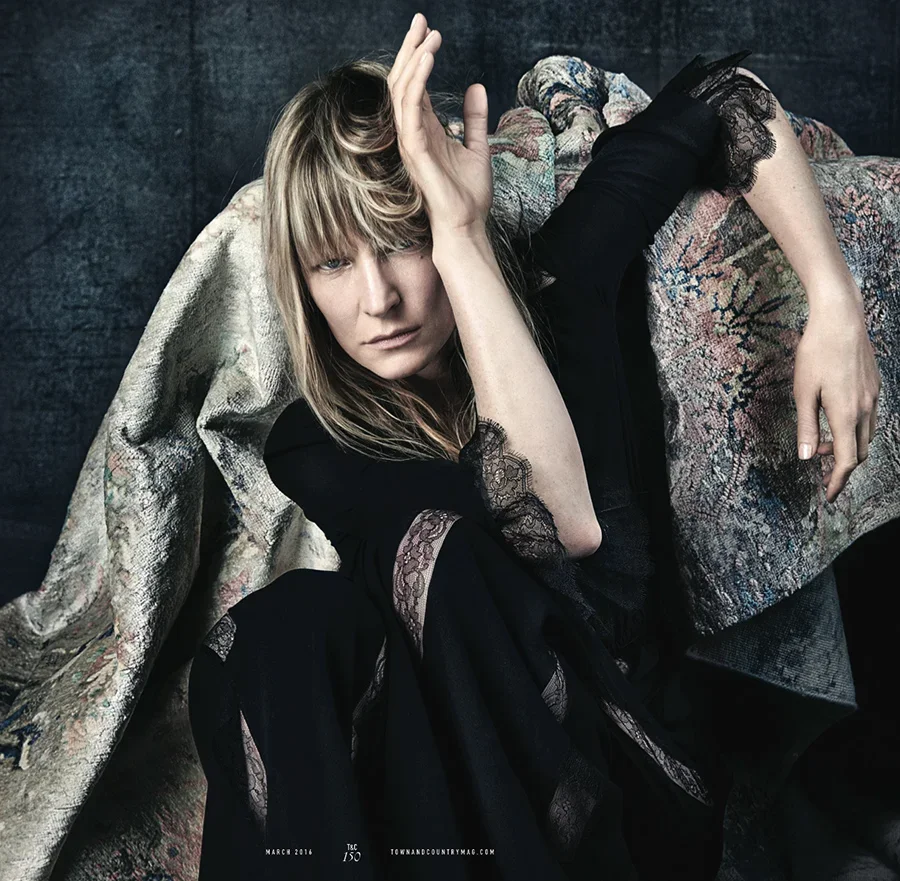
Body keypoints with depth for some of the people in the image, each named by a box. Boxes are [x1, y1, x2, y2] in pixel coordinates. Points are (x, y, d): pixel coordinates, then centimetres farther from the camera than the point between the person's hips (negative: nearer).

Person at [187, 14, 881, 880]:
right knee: (274, 633, -32)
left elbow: (715, 101, 5)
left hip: (634, 770, 1)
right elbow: (561, 523, -28)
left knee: (435, 569, -30)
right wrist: (462, 234, -29)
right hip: (460, 768, 0)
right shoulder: (311, 451, -10)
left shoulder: (551, 284, -5)